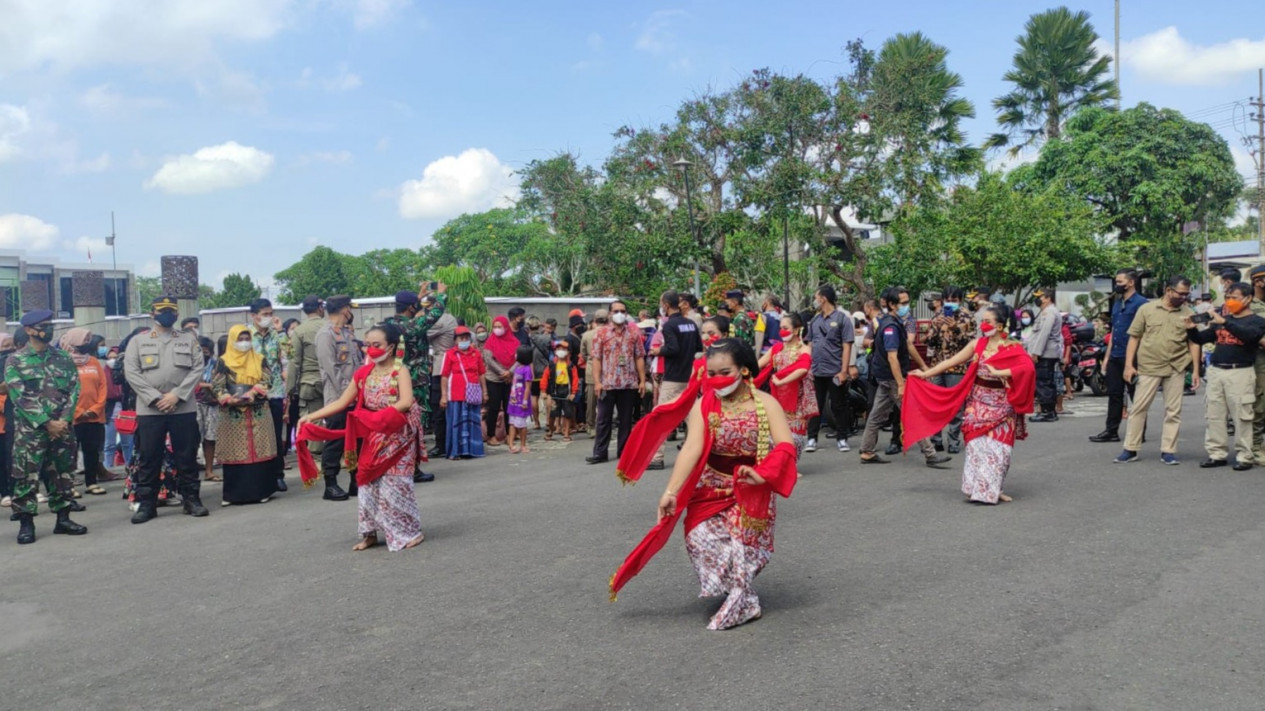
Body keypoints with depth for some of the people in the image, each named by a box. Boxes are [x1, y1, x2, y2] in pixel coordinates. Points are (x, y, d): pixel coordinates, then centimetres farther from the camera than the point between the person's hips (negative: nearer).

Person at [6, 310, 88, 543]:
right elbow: (20, 397, -9)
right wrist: (47, 423, -15)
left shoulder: (63, 358, 9)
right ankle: (26, 524, 7)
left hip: (63, 427, 3)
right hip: (30, 430, -3)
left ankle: (63, 519, 17)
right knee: (27, 477, -2)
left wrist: (64, 420, -10)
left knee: (63, 475, 8)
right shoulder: (15, 361, -1)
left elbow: (74, 390, 4)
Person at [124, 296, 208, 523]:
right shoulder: (138, 341, 9)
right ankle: (146, 503, 11)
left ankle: (191, 499, 14)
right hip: (149, 409, 0)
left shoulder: (189, 339, 10)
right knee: (149, 459, 3)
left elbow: (197, 369, 0)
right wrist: (154, 398, -12)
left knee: (187, 457, 5)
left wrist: (177, 395, -12)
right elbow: (131, 373, -1)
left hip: (184, 409, 1)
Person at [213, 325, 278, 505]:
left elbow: (267, 381, -1)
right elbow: (217, 386, -3)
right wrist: (229, 399, -21)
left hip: (258, 413, 1)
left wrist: (251, 394, -18)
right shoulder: (223, 361, 4)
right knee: (234, 453, 0)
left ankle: (261, 490, 7)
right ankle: (232, 493, 5)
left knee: (259, 450, 1)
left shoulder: (260, 360, 9)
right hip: (233, 414, -1)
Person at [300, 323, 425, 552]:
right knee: (368, 483, 6)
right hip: (373, 437, 5)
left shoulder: (399, 371, -12)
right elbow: (341, 403, 1)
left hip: (397, 435, -5)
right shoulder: (364, 373, 2)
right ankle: (371, 533, 18)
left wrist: (378, 416, -28)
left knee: (393, 485, -5)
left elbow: (406, 402, -26)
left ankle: (411, 532, 8)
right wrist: (311, 417, -8)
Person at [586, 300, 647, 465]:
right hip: (607, 384, -1)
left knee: (626, 419, 8)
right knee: (603, 419, 1)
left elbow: (639, 358, 7)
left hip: (629, 384, 1)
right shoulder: (602, 334, 3)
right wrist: (597, 382, -8)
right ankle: (600, 452, 4)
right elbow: (596, 359, 0)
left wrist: (642, 380, 0)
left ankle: (623, 450, 17)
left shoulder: (634, 333, 6)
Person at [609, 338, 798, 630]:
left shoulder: (765, 403, -10)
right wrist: (671, 491, -32)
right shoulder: (703, 405, -8)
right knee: (700, 536, -15)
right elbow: (691, 448, -20)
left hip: (752, 490, -1)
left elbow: (786, 446, -20)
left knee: (742, 544, -9)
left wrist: (762, 475, -37)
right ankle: (744, 601, 3)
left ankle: (736, 602, 18)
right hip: (712, 488, 1)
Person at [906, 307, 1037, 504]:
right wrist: (925, 373, 2)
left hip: (1001, 404, -2)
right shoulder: (977, 344, 3)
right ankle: (978, 488, 3)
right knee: (978, 443, -2)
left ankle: (992, 489, 11)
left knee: (998, 445, 0)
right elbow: (952, 361, 4)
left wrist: (998, 373, -24)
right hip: (978, 401, 2)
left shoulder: (1013, 348, -6)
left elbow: (1028, 367, -22)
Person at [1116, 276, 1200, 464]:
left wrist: (1196, 370, 1)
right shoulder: (1147, 309, 0)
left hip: (1176, 368, 2)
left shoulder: (1189, 314, 5)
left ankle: (1168, 451, 14)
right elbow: (1134, 338, 1)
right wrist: (1129, 365, -4)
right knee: (1138, 408, 1)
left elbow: (1193, 343, 7)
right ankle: (1130, 449, 9)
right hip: (1148, 367, -2)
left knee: (1173, 411, 6)